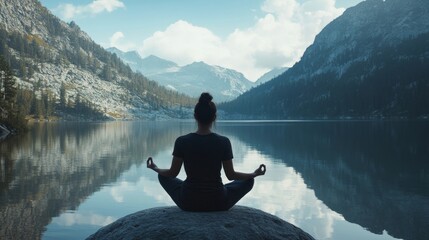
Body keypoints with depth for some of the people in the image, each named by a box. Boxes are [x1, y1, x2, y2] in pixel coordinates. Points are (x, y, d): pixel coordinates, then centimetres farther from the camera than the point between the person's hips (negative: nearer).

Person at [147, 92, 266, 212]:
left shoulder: (182, 141, -11)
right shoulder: (223, 142, -13)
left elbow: (172, 173, -2)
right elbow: (231, 175, -3)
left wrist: (155, 168, 19)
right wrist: (255, 174, 14)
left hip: (188, 203, 1)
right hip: (217, 204, -1)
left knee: (163, 176, 28)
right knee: (249, 181, 23)